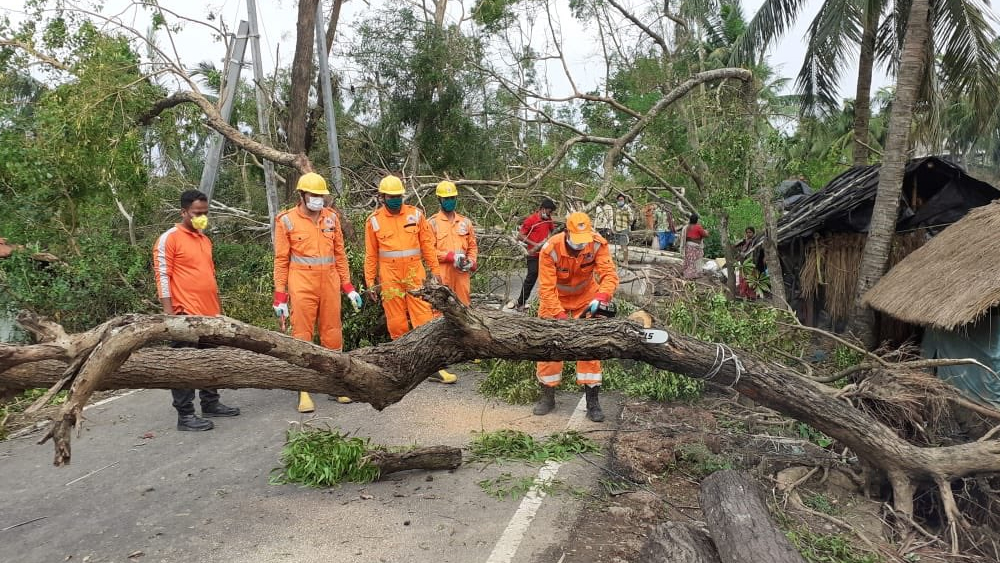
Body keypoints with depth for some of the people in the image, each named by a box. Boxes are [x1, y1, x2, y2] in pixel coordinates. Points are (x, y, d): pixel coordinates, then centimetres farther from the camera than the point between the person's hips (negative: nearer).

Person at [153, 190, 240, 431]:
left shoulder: (205, 240, 18)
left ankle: (211, 404, 26)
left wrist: (219, 308, 23)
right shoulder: (169, 238, -6)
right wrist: (169, 313, -16)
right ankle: (185, 415, 2)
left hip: (210, 314, 8)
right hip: (186, 315, -8)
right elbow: (162, 277, -11)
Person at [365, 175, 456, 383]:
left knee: (425, 320, -3)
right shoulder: (374, 220, 3)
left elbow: (427, 245, 7)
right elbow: (371, 255, 6)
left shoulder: (415, 215, 5)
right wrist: (370, 282, 5)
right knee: (397, 323, 6)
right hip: (390, 278, 0)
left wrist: (435, 270, 3)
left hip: (415, 275, 1)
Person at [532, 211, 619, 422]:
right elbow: (547, 288, -29)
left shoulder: (598, 244, -25)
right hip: (555, 300, -1)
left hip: (585, 298, 1)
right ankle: (548, 397, 17)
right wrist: (561, 317, -36)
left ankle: (592, 401, 6)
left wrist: (601, 298, -49)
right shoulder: (550, 249, -30)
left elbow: (609, 274, -30)